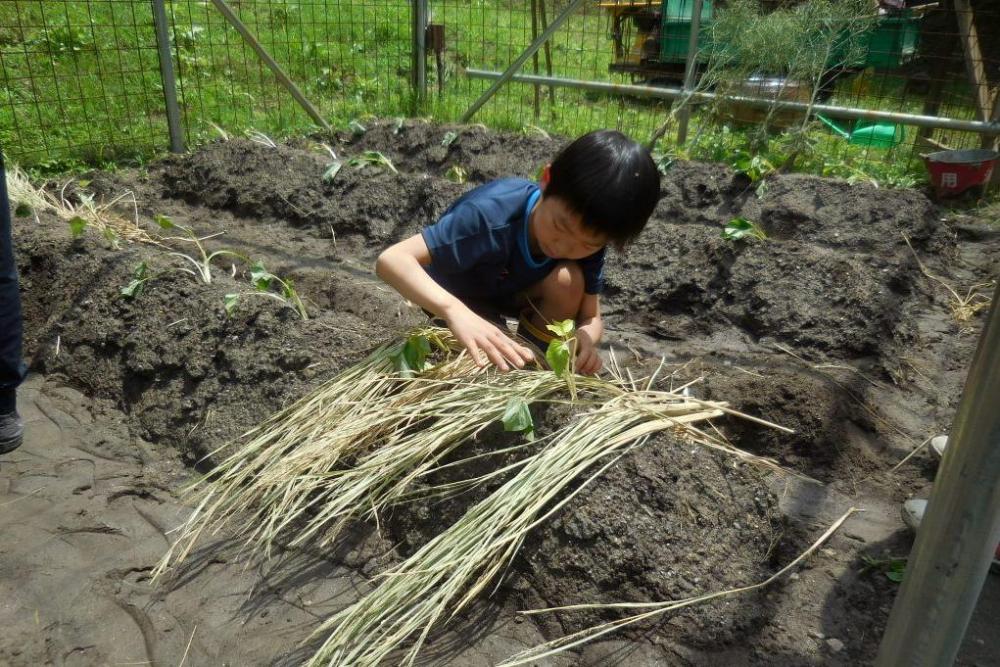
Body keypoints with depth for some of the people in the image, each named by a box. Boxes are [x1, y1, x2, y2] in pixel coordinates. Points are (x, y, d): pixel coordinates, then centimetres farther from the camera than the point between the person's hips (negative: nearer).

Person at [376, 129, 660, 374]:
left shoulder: (589, 237, -25)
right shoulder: (491, 216, -41)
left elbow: (591, 317, -18)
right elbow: (391, 260, -48)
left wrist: (585, 339, -43)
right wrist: (456, 312, -64)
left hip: (513, 291, 4)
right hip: (460, 298, -3)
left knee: (568, 280, -27)